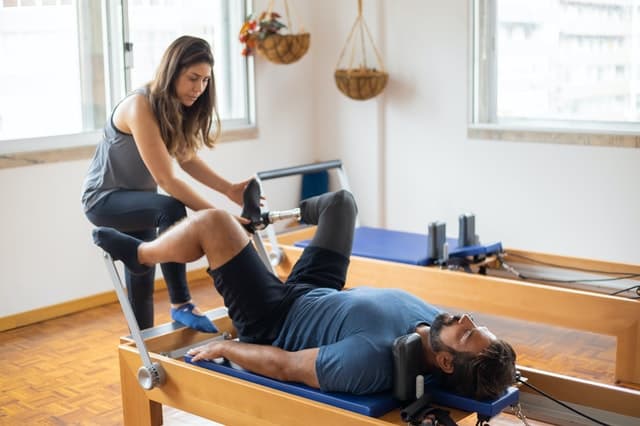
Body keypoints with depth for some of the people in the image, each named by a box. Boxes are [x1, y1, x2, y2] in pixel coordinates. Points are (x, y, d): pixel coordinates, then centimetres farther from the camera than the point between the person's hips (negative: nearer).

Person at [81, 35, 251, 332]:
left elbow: (187, 159, -1)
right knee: (171, 210, -34)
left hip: (137, 197, 8)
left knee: (142, 279, 13)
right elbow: (166, 179, -32)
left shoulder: (178, 107, -4)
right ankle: (181, 305, -24)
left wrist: (229, 190, -15)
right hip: (105, 198, -8)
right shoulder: (140, 107, -29)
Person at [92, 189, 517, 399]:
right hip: (318, 293, 7)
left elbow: (283, 366, -30)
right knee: (341, 200, 14)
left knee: (212, 222, -14)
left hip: (275, 322, -7)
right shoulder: (437, 323, -19)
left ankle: (137, 254, 19)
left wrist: (221, 348, -16)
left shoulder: (372, 361, -43)